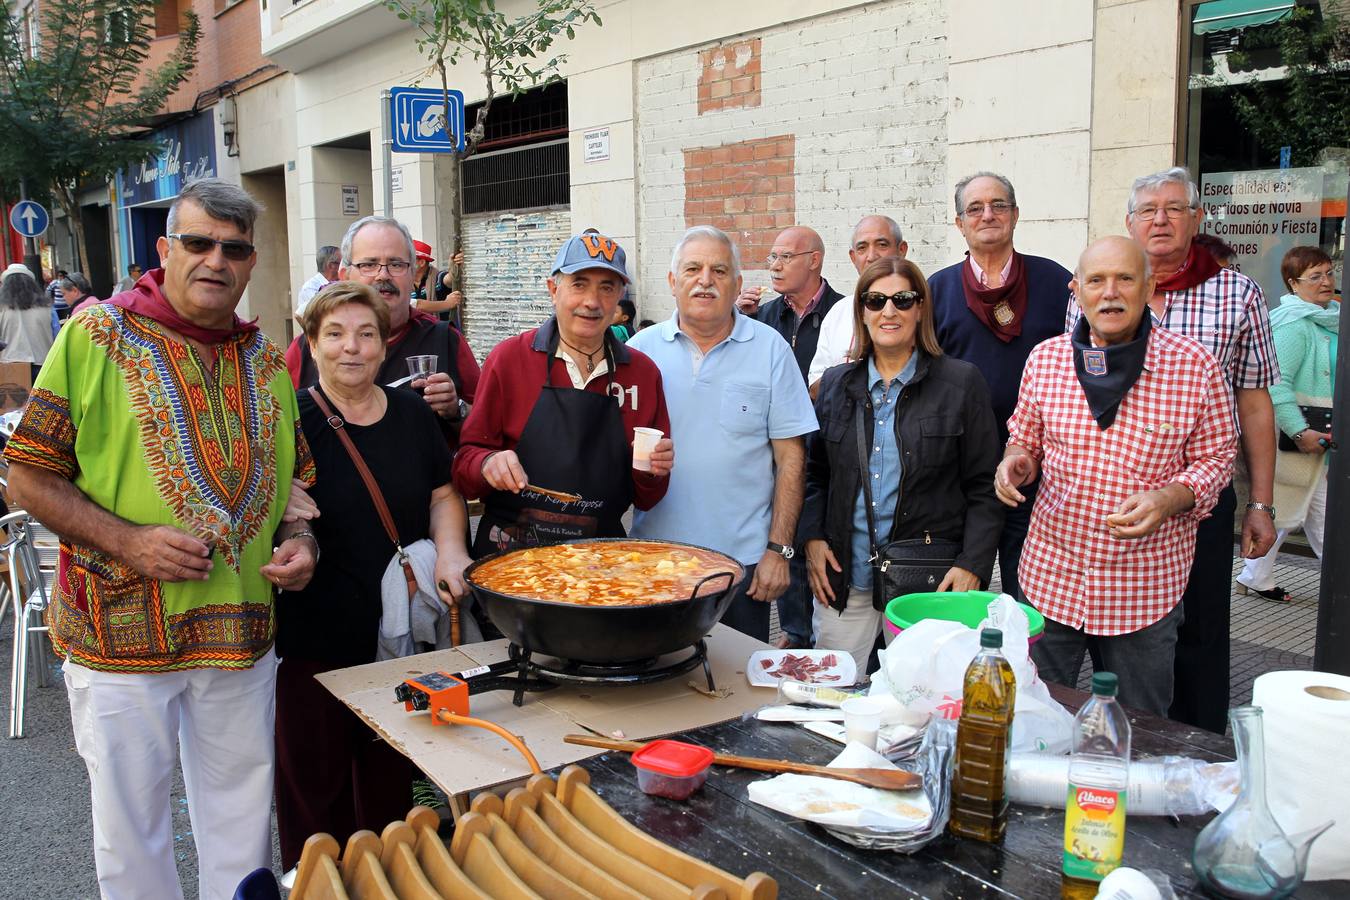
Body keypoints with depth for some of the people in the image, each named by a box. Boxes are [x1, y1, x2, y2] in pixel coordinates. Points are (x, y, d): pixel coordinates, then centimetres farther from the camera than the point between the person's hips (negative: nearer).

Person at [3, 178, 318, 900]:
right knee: (130, 816, 12)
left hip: (242, 629, 4)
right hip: (120, 628, -3)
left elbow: (293, 477, 17)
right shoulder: (93, 336, -6)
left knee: (241, 808, 17)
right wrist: (129, 541, -18)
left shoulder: (267, 360, 7)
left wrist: (299, 540, -3)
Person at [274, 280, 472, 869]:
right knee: (316, 782, 7)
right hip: (315, 641, -4)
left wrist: (449, 551, -4)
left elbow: (444, 494, 14)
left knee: (391, 779, 18)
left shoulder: (413, 415, 5)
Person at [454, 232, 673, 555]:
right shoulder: (508, 358, 1)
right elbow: (465, 462, 4)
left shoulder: (643, 372, 8)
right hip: (509, 553, -2)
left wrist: (652, 475, -6)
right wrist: (488, 464, -16)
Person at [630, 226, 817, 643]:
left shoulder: (769, 348, -1)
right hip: (654, 556, 2)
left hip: (742, 560, -1)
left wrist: (779, 550, -5)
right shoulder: (642, 348, 3)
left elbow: (790, 457, -1)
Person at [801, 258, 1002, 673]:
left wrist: (973, 566, -8)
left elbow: (984, 487, 0)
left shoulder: (961, 382, 0)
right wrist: (813, 538, 2)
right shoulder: (836, 383, 10)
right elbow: (814, 472, 15)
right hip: (843, 578, 3)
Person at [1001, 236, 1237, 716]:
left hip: (1147, 586, -1)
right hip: (1050, 574, 2)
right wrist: (1015, 460, -10)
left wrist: (1168, 499, -19)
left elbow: (1216, 457, 0)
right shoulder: (1044, 359, 0)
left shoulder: (1194, 365, -7)